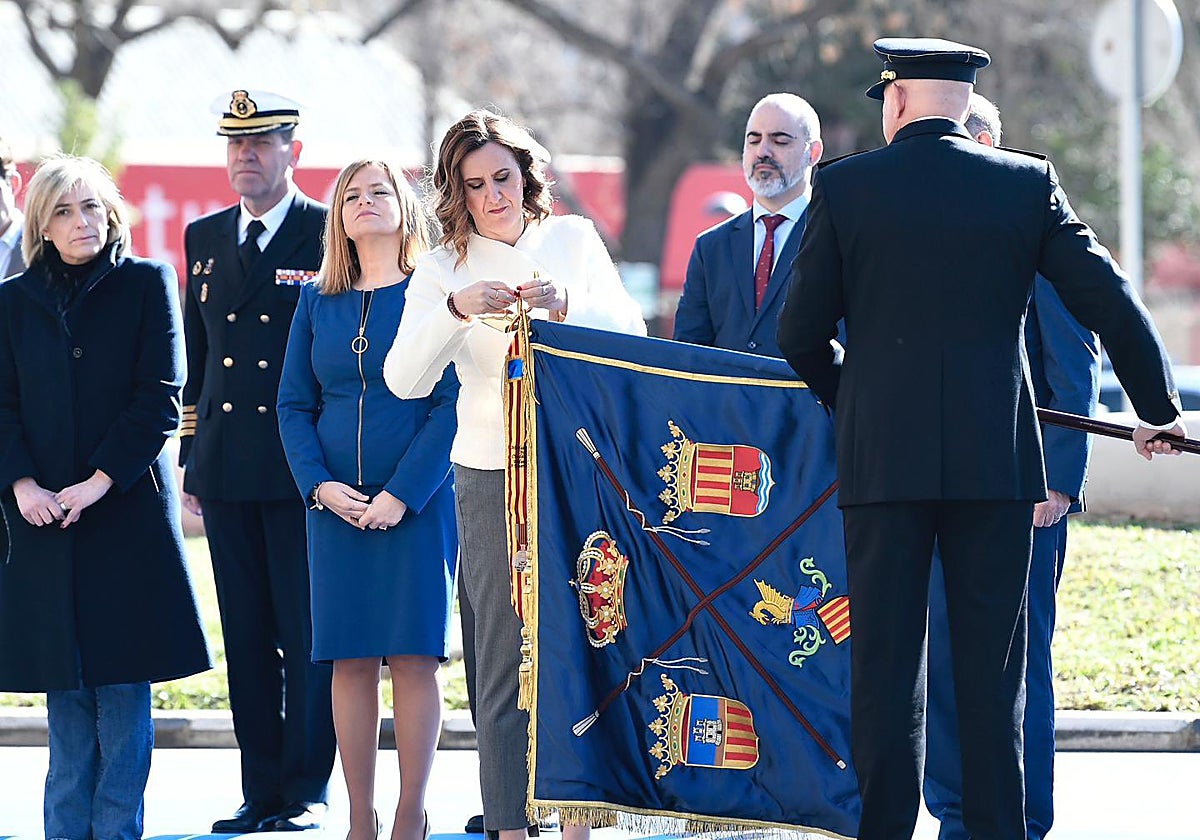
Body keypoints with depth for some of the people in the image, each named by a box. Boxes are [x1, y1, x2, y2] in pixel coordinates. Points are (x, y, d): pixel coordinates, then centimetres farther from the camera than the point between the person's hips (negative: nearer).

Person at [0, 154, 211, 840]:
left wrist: (100, 482, -13)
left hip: (128, 510, -2)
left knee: (123, 681, -3)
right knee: (65, 693, 5)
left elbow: (160, 398, -4)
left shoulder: (147, 284, 2)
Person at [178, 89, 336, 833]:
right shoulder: (205, 238, 14)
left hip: (304, 468, -5)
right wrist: (191, 460, 12)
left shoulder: (331, 235, -2)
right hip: (226, 466, 5)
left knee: (307, 632, -3)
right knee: (247, 633, 6)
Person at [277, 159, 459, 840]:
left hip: (417, 503, -3)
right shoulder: (317, 303, 11)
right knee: (350, 661, 2)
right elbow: (295, 405, 11)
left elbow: (452, 402, -7)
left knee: (414, 656, -4)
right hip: (336, 504, 3)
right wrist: (319, 484, -6)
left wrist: (402, 494, -14)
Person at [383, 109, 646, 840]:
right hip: (492, 475, -1)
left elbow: (633, 333, 0)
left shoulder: (573, 238, 8)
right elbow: (406, 380, -7)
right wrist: (456, 309, -23)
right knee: (505, 662, -3)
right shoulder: (443, 267, 4)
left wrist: (566, 306, -18)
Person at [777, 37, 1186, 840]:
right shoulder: (1029, 182, 2)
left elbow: (800, 335, 3)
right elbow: (1111, 303, 2)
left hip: (881, 454, -1)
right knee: (992, 664, 6)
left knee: (886, 662, 3)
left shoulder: (843, 187, 0)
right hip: (995, 457, 1)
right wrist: (1160, 407, 15)